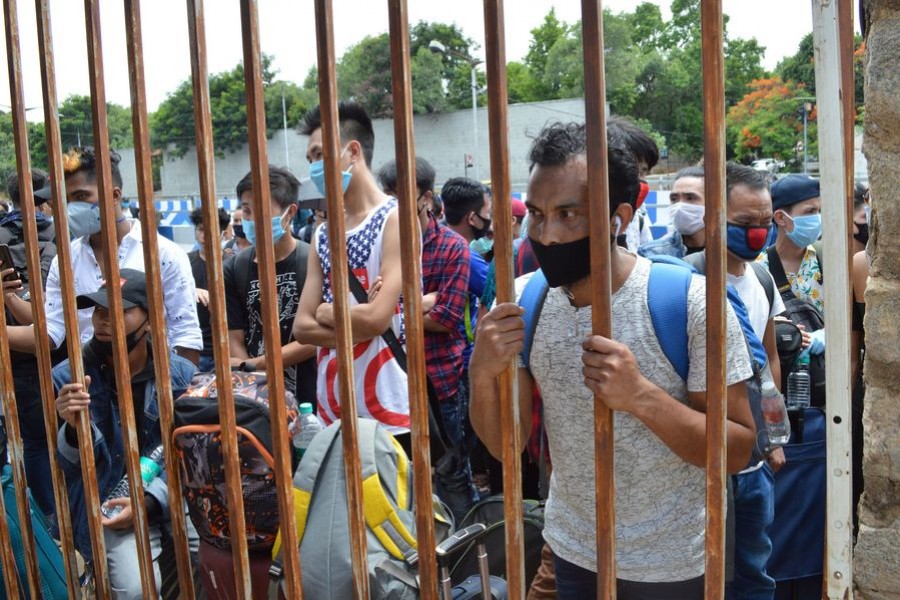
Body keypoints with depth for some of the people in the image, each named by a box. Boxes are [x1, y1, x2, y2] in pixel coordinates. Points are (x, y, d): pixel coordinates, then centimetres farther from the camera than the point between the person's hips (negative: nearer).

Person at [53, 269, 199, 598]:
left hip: (174, 495, 2)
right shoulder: (67, 377, -6)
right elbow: (69, 468, -3)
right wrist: (74, 429, -25)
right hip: (109, 505, -1)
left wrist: (150, 501, -17)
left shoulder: (182, 374, -4)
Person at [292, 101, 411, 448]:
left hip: (389, 413, -6)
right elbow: (301, 327, 5)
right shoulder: (323, 235, 12)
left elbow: (378, 317, -19)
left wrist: (326, 313, -2)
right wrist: (357, 325, -11)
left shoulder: (395, 220, -9)